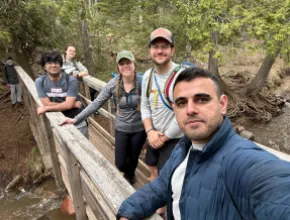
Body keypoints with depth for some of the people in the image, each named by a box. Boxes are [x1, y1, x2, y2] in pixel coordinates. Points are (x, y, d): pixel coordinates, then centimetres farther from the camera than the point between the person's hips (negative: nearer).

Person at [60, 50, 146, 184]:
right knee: (120, 164, 7)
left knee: (133, 158, 20)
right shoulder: (113, 84, -12)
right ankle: (128, 173, 47)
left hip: (139, 129, -1)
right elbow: (96, 103, -9)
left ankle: (130, 175, 57)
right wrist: (76, 119, -11)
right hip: (121, 129, 1)